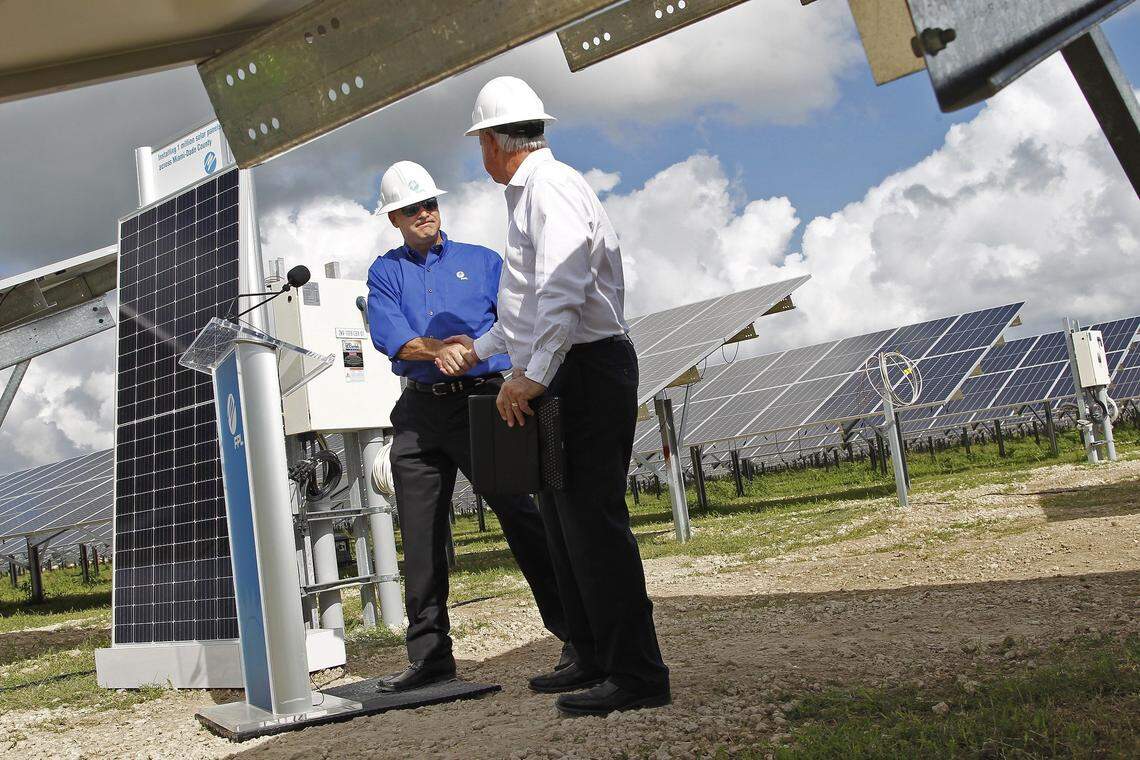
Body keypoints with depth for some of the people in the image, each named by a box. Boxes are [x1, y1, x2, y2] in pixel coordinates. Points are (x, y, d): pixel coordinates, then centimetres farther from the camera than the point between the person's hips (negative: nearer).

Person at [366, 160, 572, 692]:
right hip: (418, 412, 3)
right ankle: (430, 656, 14)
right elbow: (386, 332, -3)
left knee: (519, 515, -11)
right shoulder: (385, 272, 16)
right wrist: (434, 349, -21)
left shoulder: (482, 262, 14)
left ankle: (575, 630, -6)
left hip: (481, 400, -2)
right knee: (421, 537, 5)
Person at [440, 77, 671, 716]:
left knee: (593, 520, -11)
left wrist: (533, 375, -27)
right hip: (564, 377, 11)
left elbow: (563, 292, -25)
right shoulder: (530, 193, 23)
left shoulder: (550, 187, -10)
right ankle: (595, 658, 22)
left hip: (587, 370, -11)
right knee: (564, 520, 13)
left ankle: (638, 675, -6)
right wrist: (481, 348, 40)